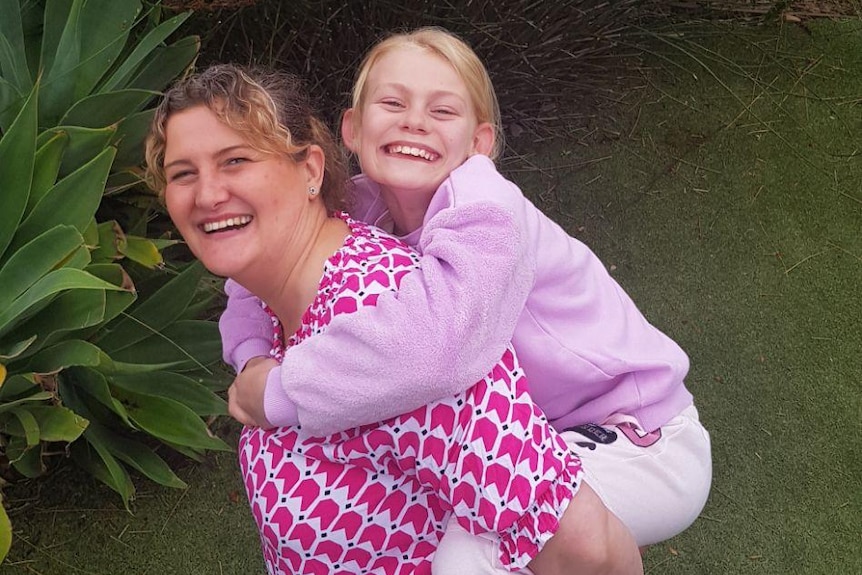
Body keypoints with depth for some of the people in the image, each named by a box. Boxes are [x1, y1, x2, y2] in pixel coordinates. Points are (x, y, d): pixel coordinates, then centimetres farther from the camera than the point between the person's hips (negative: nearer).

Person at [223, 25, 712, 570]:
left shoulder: (485, 209, -28)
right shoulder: (362, 208, -6)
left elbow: (436, 339, -47)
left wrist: (277, 394, -33)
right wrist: (252, 360, -12)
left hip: (642, 446, -7)